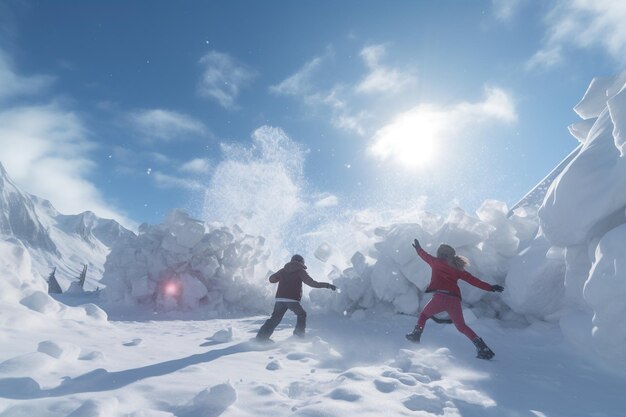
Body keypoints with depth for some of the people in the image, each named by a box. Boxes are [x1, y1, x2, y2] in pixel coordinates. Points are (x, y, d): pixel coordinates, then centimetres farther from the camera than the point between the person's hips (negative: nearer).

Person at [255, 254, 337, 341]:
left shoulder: (283, 270, 16)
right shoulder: (300, 271, 4)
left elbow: (271, 279, 19)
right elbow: (311, 282, -5)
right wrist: (327, 285, -1)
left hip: (280, 299, 4)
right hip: (292, 300, -4)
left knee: (275, 318, 9)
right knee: (302, 314, 20)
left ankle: (262, 336, -1)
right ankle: (299, 334, 14)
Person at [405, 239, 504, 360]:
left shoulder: (437, 263, 9)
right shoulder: (458, 269, 16)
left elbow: (425, 256, 27)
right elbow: (474, 280, 14)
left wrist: (418, 248, 47)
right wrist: (491, 287, 19)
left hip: (440, 297, -4)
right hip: (455, 300, 4)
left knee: (424, 315, 22)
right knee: (461, 326, 16)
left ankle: (416, 335, 14)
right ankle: (483, 349, 5)